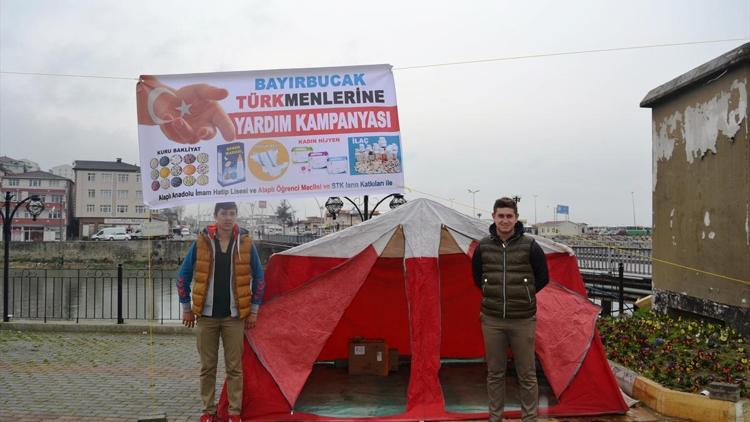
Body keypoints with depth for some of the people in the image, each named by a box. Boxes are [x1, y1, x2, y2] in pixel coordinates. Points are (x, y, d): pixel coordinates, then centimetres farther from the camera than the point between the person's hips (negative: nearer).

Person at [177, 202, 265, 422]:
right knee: (207, 366, 8)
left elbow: (258, 277, 6)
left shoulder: (246, 243, -1)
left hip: (234, 316, 0)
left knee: (234, 367, 3)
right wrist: (186, 308, 7)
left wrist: (254, 310, 5)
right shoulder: (201, 243, -2)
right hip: (206, 315, 1)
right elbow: (183, 275, 6)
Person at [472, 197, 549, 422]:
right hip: (492, 320, 2)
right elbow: (477, 276, 15)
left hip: (523, 320, -2)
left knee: (527, 375, 6)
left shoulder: (530, 246, -8)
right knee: (495, 373, 11)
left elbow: (542, 278, 3)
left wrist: (523, 295, 7)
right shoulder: (483, 246, -1)